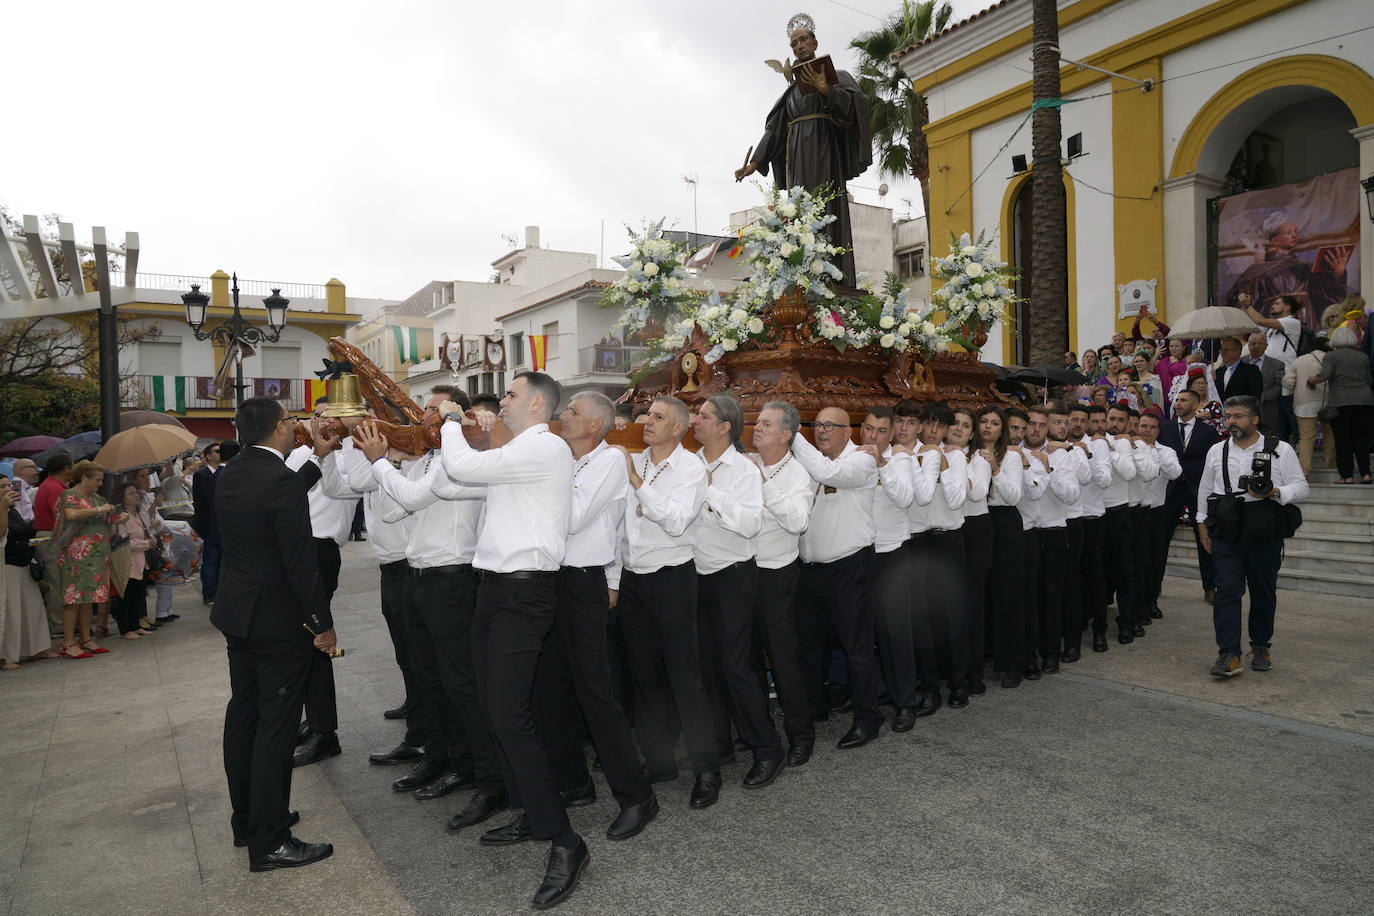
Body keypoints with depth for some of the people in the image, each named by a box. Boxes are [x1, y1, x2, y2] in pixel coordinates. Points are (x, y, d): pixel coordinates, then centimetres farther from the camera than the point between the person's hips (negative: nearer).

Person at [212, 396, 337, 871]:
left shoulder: (229, 475, 5)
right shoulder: (280, 480, -22)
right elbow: (300, 561, -22)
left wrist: (317, 458, 29)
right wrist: (322, 623, -14)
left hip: (237, 615, 9)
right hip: (280, 621, -9)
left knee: (243, 713, 17)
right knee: (276, 724, -1)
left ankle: (247, 819, 32)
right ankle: (269, 841, 8)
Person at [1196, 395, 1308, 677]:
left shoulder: (1280, 450, 3)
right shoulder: (1217, 451, 11)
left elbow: (1300, 488, 2)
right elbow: (1206, 490, 18)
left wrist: (1274, 493, -18)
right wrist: (1202, 524, 15)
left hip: (1265, 537, -1)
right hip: (1226, 536, 1)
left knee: (1264, 593, 10)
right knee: (1227, 591, -7)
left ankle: (1260, 647, 27)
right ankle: (1229, 656, -7)